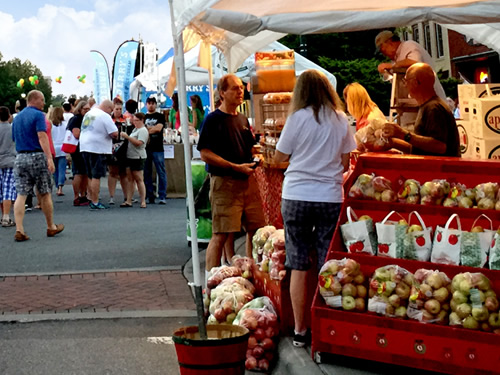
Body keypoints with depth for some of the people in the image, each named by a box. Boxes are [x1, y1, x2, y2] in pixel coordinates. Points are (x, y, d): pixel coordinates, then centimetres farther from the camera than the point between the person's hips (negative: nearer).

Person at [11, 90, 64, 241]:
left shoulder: (17, 118, 16)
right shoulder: (38, 115, -7)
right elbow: (42, 137, -18)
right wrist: (49, 158, -24)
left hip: (20, 157, 6)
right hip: (37, 156, -6)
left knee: (21, 195, 0)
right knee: (45, 194, 7)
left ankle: (19, 230, -9)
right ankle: (51, 227, 19)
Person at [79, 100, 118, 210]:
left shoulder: (89, 113, 15)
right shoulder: (105, 116, -11)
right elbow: (114, 133, -17)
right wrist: (112, 135, 5)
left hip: (85, 147, 8)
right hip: (97, 149, -8)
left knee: (91, 176, 15)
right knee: (96, 177, -4)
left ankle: (92, 200, 21)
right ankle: (95, 203, -2)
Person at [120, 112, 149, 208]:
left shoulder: (143, 130, -8)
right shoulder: (135, 130, 19)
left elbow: (139, 143, -20)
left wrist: (127, 137, -20)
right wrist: (125, 136, 7)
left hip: (138, 157, -9)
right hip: (130, 156, 9)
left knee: (139, 180, -5)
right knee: (129, 179, 5)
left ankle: (143, 202, -1)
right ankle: (128, 201, 5)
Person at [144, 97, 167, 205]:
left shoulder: (160, 116, 8)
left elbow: (158, 128, -7)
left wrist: (147, 129, -1)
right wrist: (152, 129, -6)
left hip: (157, 148, -3)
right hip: (145, 148, 3)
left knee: (161, 173, -5)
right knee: (146, 173, 4)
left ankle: (162, 196, -3)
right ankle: (149, 197, 9)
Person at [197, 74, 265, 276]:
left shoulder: (242, 119, 17)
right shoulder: (213, 119, -5)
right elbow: (205, 154, -12)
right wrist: (236, 167, -17)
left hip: (247, 180, 7)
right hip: (224, 182, -7)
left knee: (256, 229, 9)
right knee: (221, 234, -8)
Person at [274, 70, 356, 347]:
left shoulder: (299, 118, -3)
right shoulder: (341, 120, 3)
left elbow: (280, 156, 4)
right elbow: (345, 163, 6)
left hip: (296, 197, -1)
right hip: (330, 197, 1)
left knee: (299, 266, 6)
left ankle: (300, 330, 11)